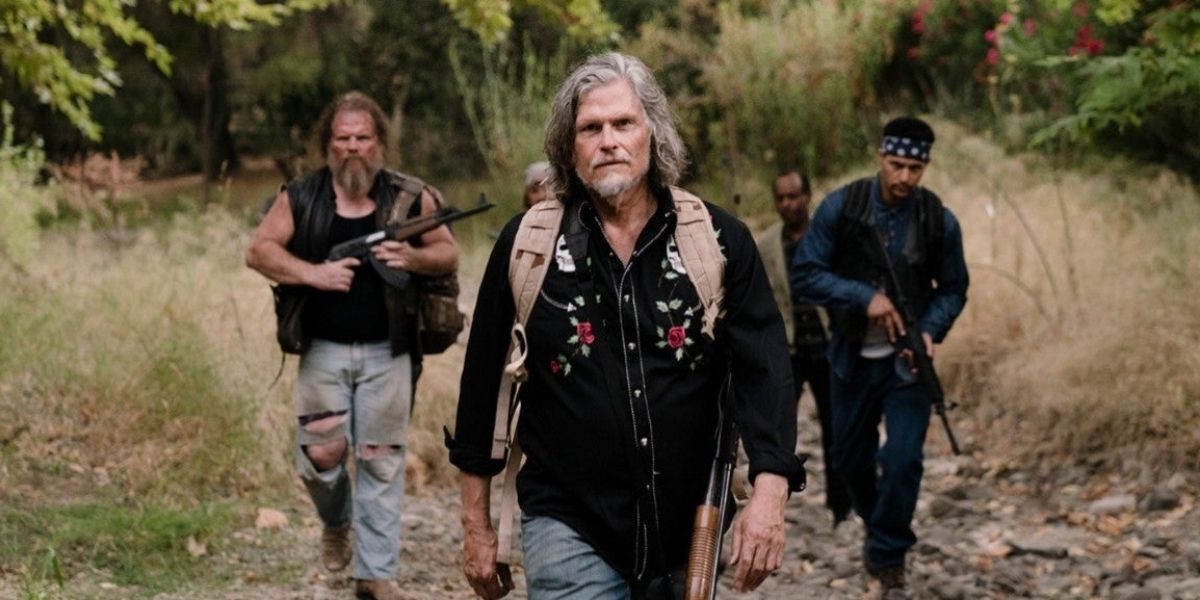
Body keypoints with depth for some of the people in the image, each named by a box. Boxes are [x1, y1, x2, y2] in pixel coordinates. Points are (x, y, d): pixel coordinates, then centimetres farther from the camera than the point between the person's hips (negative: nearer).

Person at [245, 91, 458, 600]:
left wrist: (413, 258, -15)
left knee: (382, 462, 3)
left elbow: (449, 254, 8)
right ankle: (336, 524, 31)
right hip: (324, 351, 0)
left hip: (386, 353, 0)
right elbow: (258, 251, -3)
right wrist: (314, 273, -18)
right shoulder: (301, 199, 1)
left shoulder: (409, 198, 2)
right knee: (322, 453, -3)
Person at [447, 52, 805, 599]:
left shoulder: (719, 241, 0)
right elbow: (483, 384, 5)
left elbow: (766, 368, -6)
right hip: (569, 528, -1)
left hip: (687, 530, 2)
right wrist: (476, 524, 6)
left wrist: (769, 491, -21)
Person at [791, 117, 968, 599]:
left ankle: (889, 559, 6)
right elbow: (805, 273, -13)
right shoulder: (841, 207, -13)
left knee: (903, 459, -13)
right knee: (851, 459, 14)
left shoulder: (939, 221, -9)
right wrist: (864, 297, -25)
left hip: (907, 360, -1)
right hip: (852, 357, 1)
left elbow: (953, 288, 3)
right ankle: (876, 524, 44)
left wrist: (931, 330, -16)